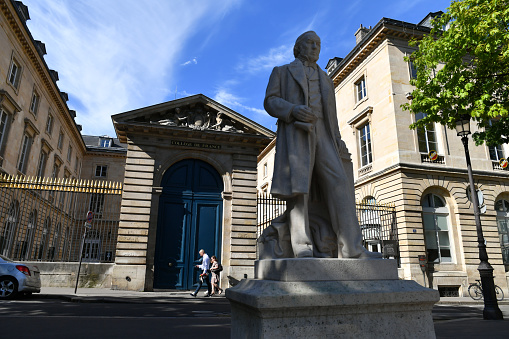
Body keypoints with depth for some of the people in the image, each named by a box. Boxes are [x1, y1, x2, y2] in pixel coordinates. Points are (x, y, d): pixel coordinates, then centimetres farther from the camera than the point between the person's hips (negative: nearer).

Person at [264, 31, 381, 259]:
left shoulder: (325, 79, 33)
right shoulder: (282, 72, 21)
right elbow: (270, 101, 6)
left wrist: (338, 141, 12)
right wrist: (293, 110, -14)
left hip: (322, 134, 4)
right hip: (295, 131, -3)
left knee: (339, 183, -12)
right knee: (298, 186, -16)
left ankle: (352, 249, -15)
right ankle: (303, 248, -18)